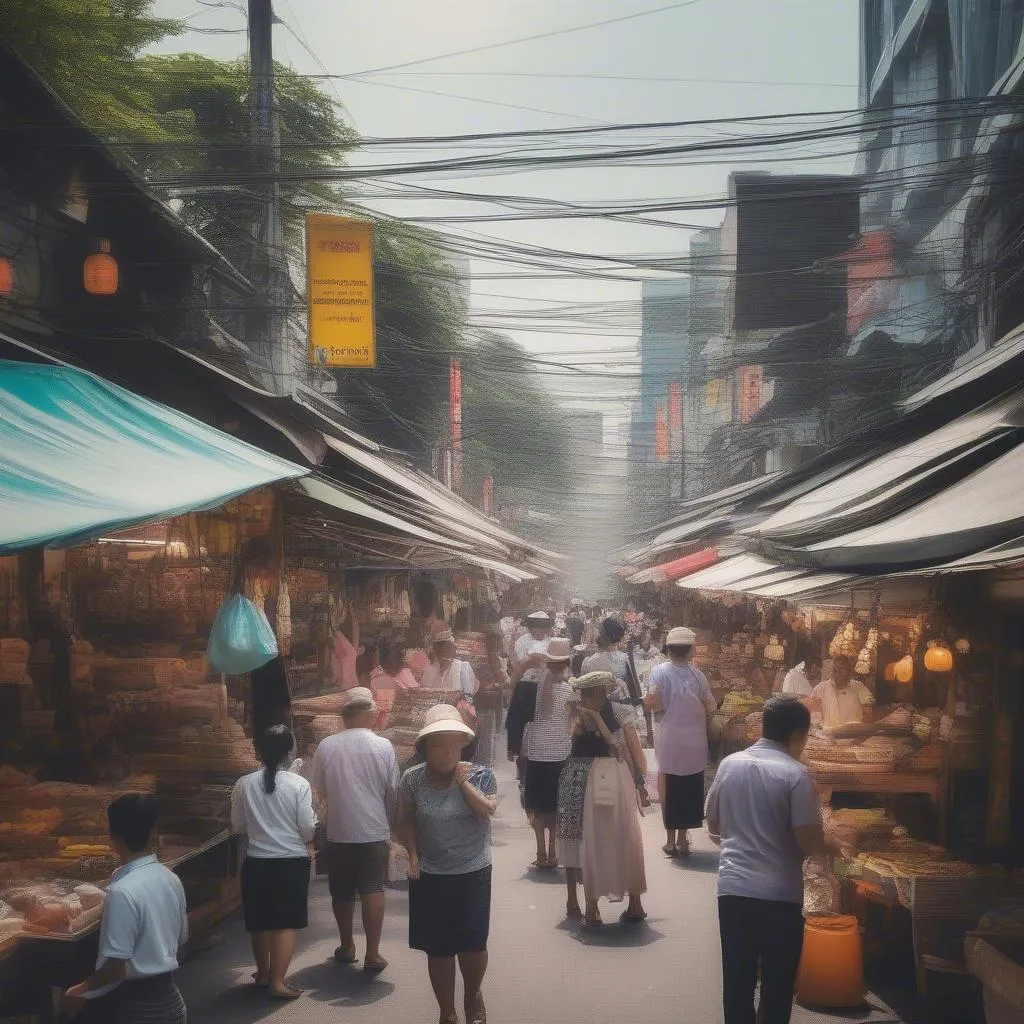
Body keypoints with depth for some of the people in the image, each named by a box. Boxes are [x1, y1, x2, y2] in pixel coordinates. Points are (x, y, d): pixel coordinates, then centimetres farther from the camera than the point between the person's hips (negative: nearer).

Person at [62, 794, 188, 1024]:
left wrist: (80, 990, -6)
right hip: (169, 998, 7)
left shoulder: (123, 891, -22)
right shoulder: (171, 879, -1)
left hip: (135, 1005, -7)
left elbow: (116, 966, -21)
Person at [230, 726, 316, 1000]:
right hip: (293, 862, -2)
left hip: (256, 862, 2)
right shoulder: (299, 784, -12)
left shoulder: (244, 784, -5)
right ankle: (277, 982, 3)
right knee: (286, 924, 6)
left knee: (260, 922, 17)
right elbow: (308, 829, -9)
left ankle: (263, 974, 33)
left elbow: (238, 827, 3)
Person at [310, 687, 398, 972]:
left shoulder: (326, 746, -5)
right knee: (372, 891, 3)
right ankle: (372, 954, 1)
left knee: (342, 892, 15)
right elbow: (392, 791, -2)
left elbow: (318, 791, 2)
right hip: (374, 832, -2)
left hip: (338, 833, 2)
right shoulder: (382, 746, -8)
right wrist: (389, 825, 13)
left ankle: (347, 947, 29)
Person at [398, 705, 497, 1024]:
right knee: (438, 949, 7)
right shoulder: (413, 779, -5)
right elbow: (406, 822, 6)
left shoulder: (480, 775, -8)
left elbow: (488, 811, -23)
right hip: (429, 877, 1)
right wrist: (413, 855, -7)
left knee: (472, 944, 2)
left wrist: (463, 781, -19)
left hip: (473, 874, -1)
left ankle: (473, 995, 35)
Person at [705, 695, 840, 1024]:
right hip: (779, 895, -4)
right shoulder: (795, 774, -11)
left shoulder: (729, 764, 5)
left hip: (732, 889, 4)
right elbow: (810, 842, -14)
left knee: (737, 982, 11)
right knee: (777, 986, 8)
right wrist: (825, 845, 7)